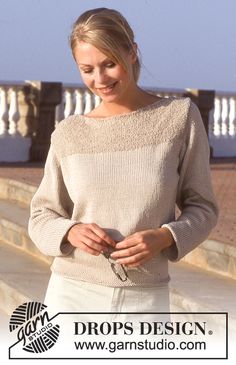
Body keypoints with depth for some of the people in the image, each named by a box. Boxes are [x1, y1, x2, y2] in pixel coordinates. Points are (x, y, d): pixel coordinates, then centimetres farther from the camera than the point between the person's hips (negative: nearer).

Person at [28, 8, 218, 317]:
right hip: (74, 297, 1)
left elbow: (202, 208, 2)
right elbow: (42, 218, 8)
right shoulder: (69, 134, 1)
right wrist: (72, 232, -15)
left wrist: (163, 238, -18)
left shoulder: (180, 116, -2)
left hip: (145, 302, 0)